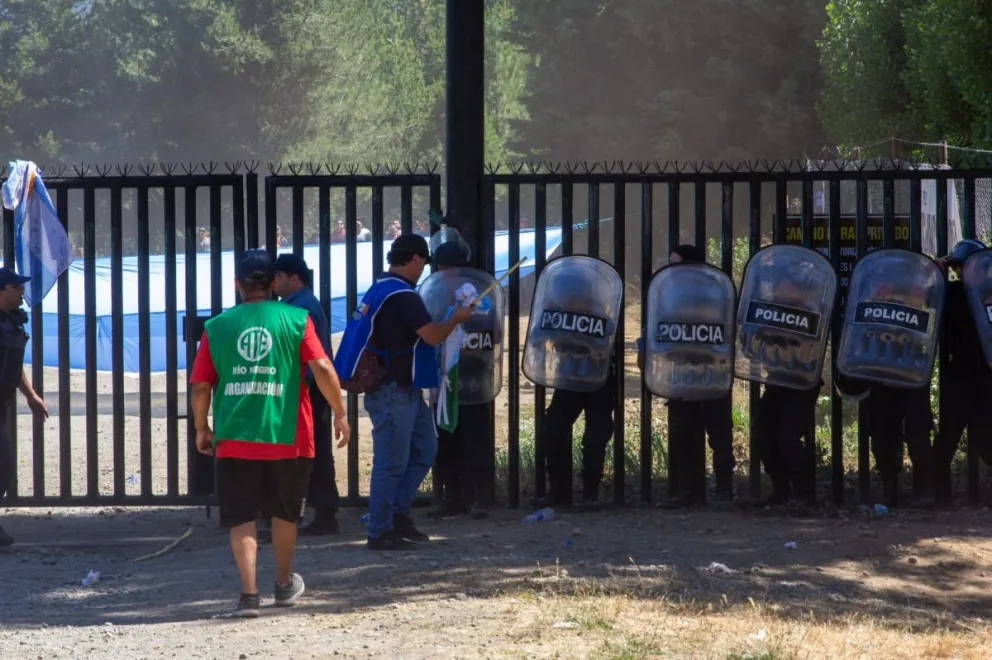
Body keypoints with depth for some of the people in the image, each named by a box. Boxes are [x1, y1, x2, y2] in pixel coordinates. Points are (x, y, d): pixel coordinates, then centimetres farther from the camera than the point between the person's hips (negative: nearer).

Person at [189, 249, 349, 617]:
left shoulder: (216, 327, 2)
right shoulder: (296, 320, -1)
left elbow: (200, 387, 2)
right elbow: (322, 369, -9)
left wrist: (201, 429, 16)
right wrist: (340, 413, 2)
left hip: (234, 439, -1)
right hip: (287, 436, 1)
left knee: (240, 517, 2)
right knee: (284, 512, 20)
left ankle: (249, 593, -12)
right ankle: (284, 584, 34)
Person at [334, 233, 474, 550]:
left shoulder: (381, 289, 14)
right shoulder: (402, 295, -18)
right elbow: (433, 335, -20)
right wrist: (456, 318, -3)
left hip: (405, 390, 10)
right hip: (393, 391, -10)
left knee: (424, 449, 16)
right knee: (392, 462, -5)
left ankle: (399, 513, 18)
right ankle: (380, 532, 0)